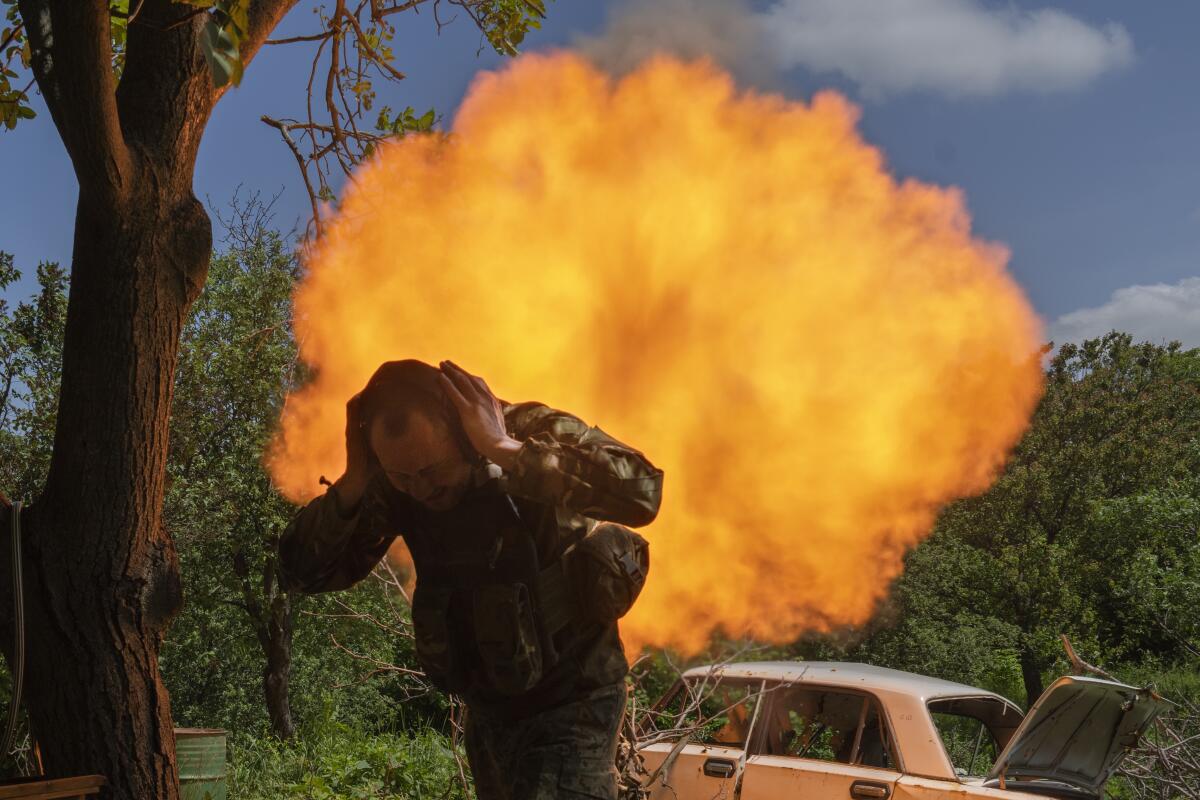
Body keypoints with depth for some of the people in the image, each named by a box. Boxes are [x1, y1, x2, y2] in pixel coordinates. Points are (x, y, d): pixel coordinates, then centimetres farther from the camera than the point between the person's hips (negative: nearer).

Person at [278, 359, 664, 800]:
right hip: (488, 707, 5)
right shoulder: (393, 486, -8)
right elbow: (301, 572, -10)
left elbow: (641, 492, -40)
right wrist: (353, 483, -25)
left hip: (569, 699, -5)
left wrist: (505, 450, -39)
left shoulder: (535, 432, -21)